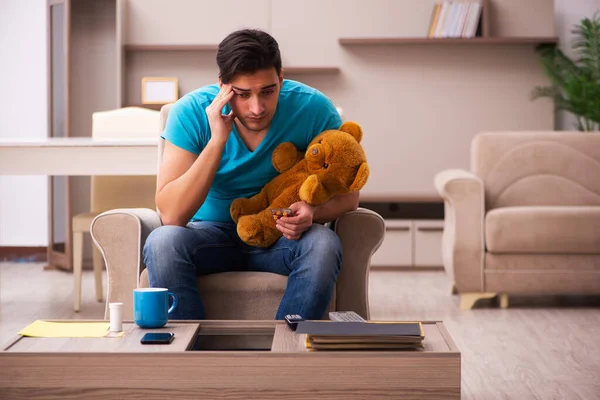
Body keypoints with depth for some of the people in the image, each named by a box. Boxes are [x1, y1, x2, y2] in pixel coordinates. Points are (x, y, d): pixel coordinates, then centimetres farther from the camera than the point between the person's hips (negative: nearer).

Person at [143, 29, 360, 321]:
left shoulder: (313, 108, -15)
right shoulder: (191, 112, -17)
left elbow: (348, 194, -6)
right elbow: (171, 214, -23)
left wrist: (313, 212, -29)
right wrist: (217, 141, -31)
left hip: (281, 237, 0)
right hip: (213, 233, 0)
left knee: (323, 244, -31)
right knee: (163, 241, -31)